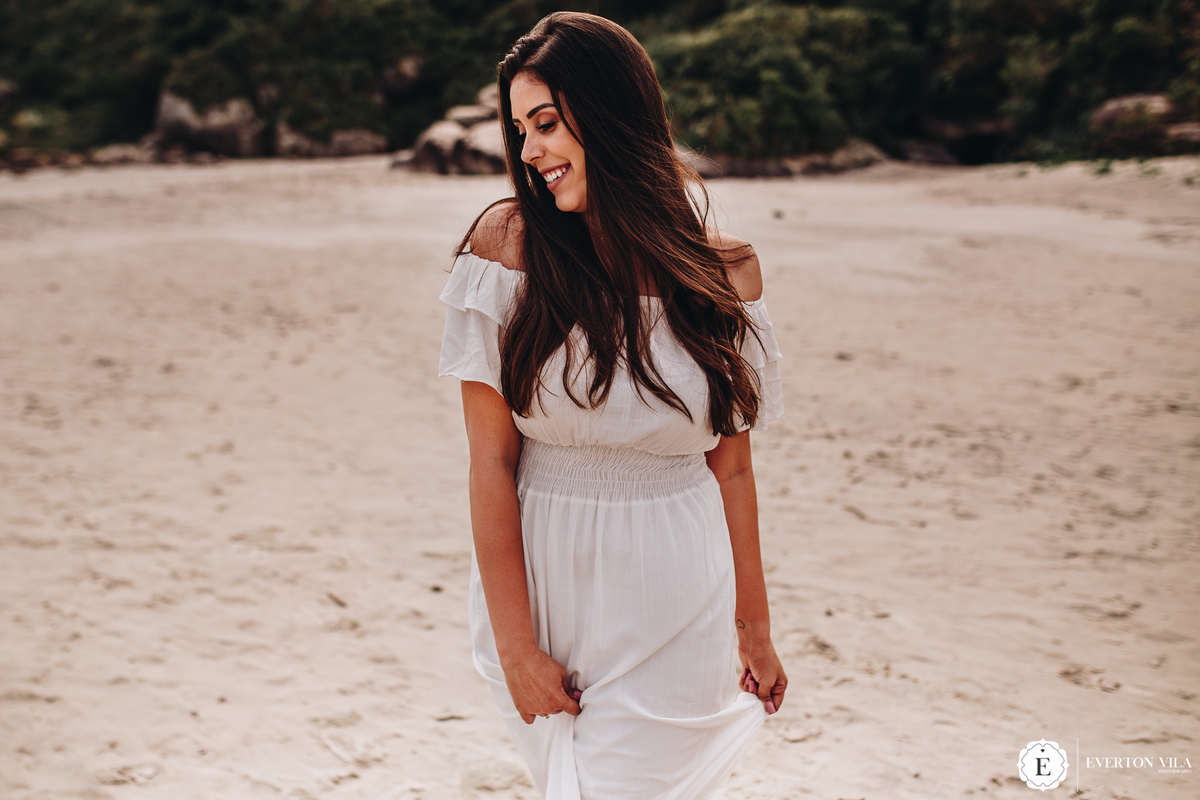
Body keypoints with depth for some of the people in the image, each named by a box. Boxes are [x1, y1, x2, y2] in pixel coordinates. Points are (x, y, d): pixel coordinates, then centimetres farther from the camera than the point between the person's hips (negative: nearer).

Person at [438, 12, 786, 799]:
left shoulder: (725, 274, -4)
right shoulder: (509, 243, -8)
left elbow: (731, 466, 4)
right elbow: (491, 460, -9)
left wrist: (754, 628, 10)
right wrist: (514, 644, -11)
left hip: (676, 613, 0)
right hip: (542, 580, 0)